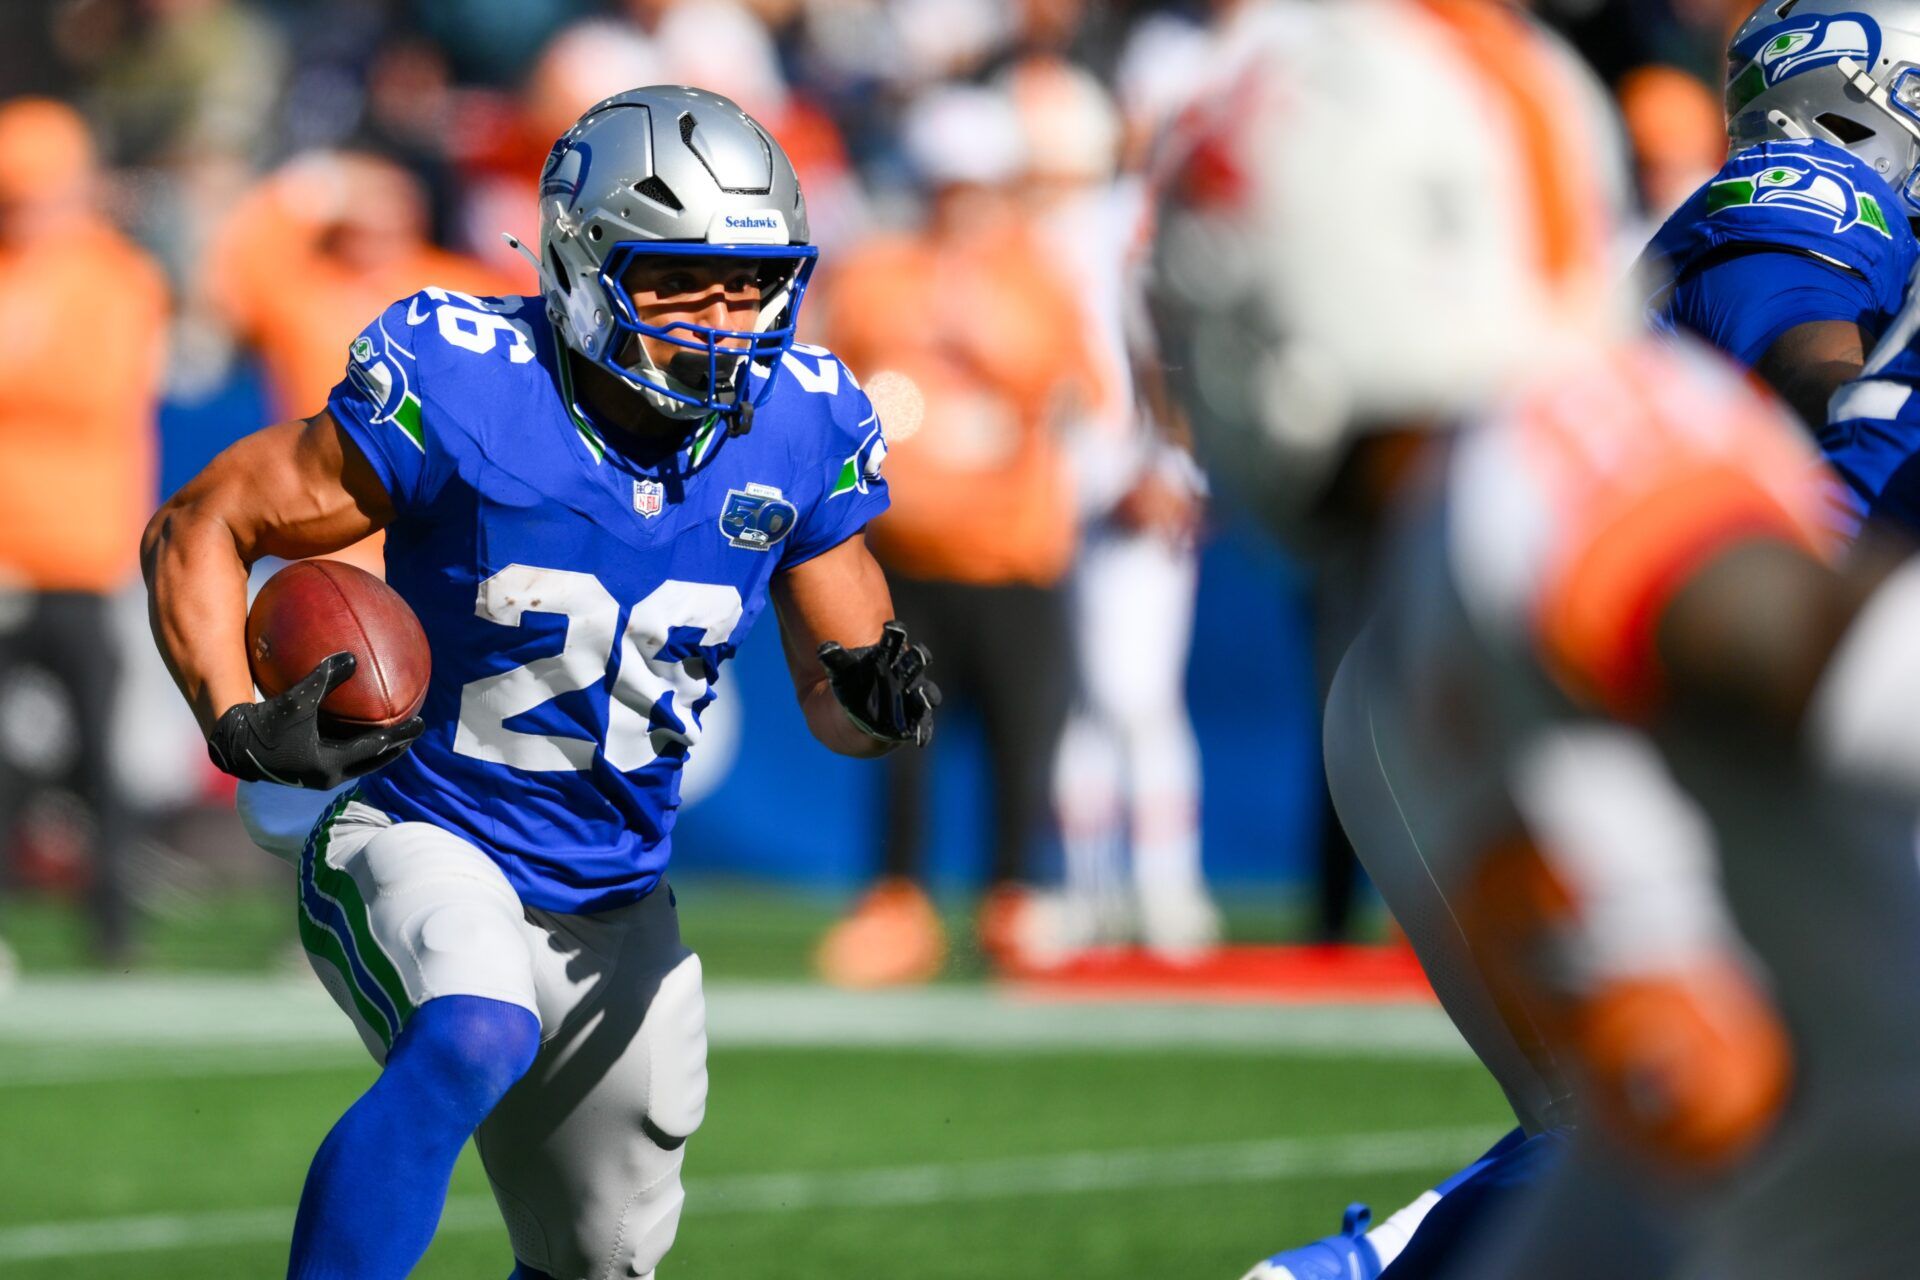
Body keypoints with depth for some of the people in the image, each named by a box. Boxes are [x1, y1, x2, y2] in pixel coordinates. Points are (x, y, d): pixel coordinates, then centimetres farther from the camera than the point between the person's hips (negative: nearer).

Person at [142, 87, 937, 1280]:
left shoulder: (798, 432, -7)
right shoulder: (458, 391, -20)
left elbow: (836, 691, 5)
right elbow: (201, 529, -11)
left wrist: (873, 698, -20)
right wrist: (242, 726, -27)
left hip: (613, 902, 6)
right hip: (425, 838, -6)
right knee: (476, 1042, -38)